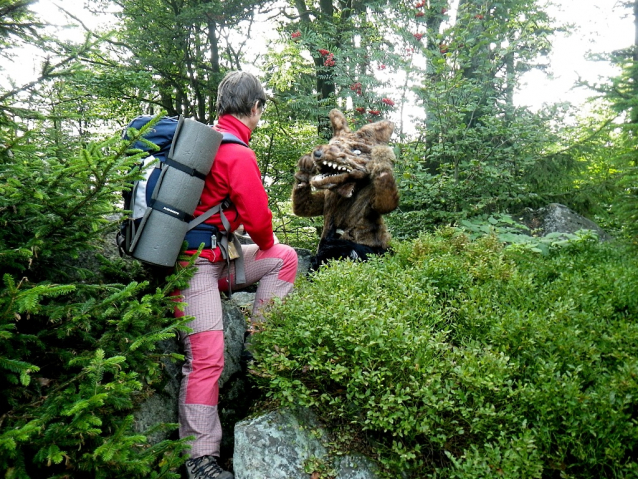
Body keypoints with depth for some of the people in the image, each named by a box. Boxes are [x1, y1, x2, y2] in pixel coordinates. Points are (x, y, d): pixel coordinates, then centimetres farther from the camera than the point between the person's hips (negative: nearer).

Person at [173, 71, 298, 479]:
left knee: (285, 258, 12)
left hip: (215, 254, 10)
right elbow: (257, 216, -15)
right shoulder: (238, 154, -17)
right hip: (196, 263, -10)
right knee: (206, 358, -7)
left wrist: (268, 244, 20)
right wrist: (265, 243, 7)